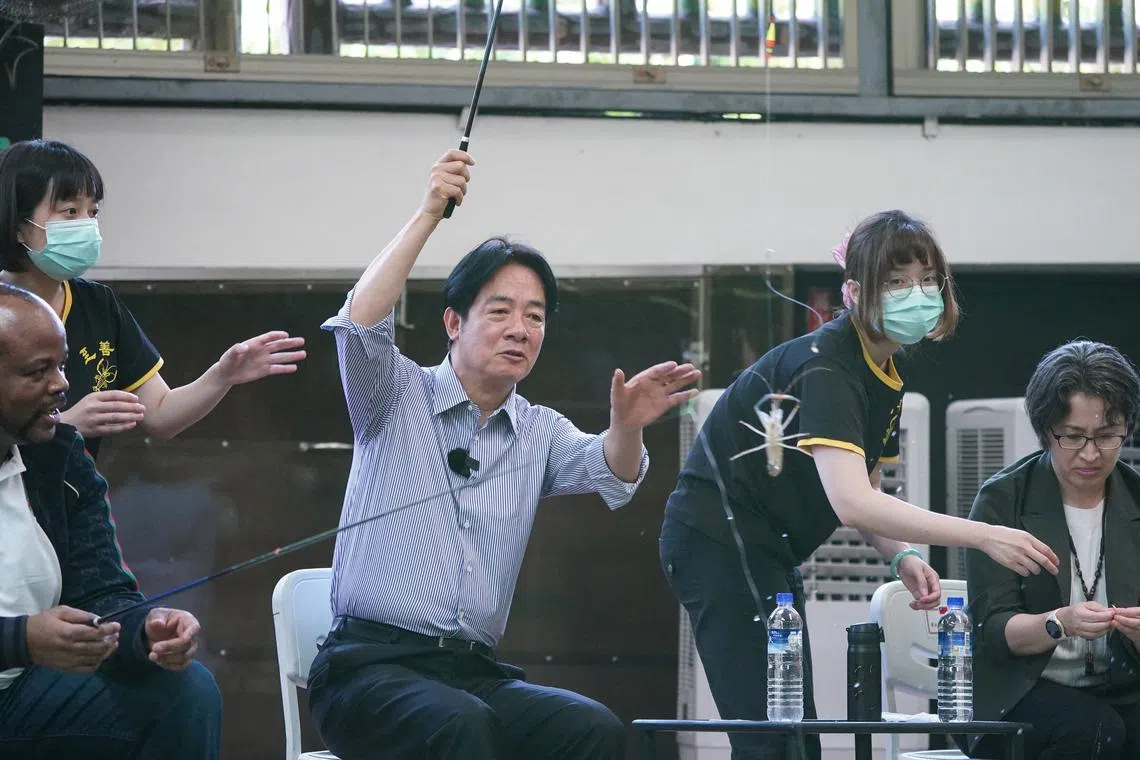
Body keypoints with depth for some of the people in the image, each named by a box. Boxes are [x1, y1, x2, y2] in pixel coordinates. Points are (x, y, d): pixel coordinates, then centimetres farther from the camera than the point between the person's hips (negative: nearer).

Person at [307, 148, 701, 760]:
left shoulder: (539, 432, 17)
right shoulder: (400, 397, 6)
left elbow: (608, 474, -3)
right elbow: (359, 324, -14)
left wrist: (626, 427, -26)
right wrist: (428, 214, -17)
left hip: (475, 674, 4)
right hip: (369, 664, -4)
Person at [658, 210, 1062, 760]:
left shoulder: (884, 377, 8)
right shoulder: (825, 366, -22)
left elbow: (861, 492, 16)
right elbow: (850, 502, -34)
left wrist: (902, 558, -6)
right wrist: (983, 536, -36)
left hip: (766, 551, 10)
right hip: (721, 542, -10)